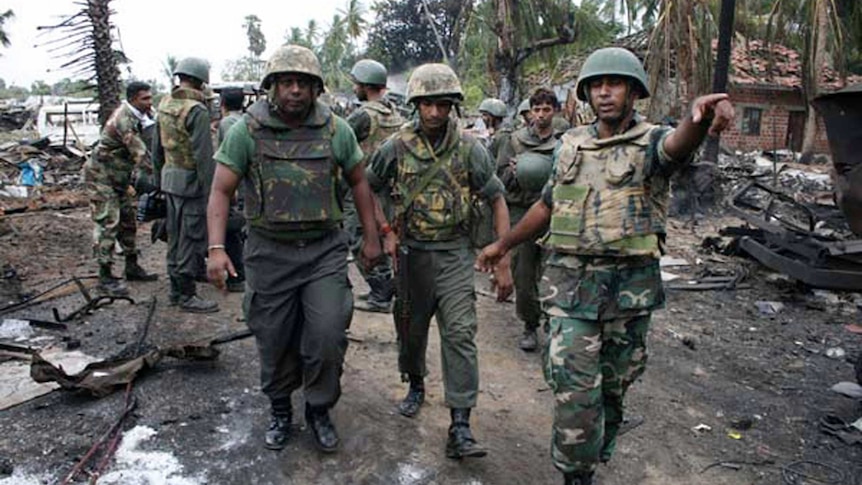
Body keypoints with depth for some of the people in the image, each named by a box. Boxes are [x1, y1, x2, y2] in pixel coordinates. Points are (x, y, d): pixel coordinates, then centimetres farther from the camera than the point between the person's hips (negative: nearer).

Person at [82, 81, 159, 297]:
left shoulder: (137, 116, 3)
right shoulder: (124, 119, -25)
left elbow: (138, 152, 3)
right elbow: (140, 154, -29)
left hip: (119, 176, 9)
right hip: (101, 175, -9)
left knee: (128, 220, 13)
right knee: (108, 224, -10)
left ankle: (132, 267, 24)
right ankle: (105, 278, -6)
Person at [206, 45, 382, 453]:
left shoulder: (336, 130, -1)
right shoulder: (247, 130, -6)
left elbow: (358, 181, 10)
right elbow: (221, 191, -6)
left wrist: (371, 236, 9)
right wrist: (216, 248, -18)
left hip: (325, 250, 1)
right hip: (269, 252, 0)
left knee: (328, 335, -5)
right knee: (274, 340, 11)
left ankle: (319, 409, 22)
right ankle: (280, 410, 36)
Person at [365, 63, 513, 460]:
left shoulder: (469, 149, -7)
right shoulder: (396, 147, -4)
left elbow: (497, 201, -2)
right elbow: (367, 188, 11)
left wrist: (503, 263, -5)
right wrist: (386, 231, -1)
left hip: (454, 253, -1)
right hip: (411, 252, 2)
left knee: (460, 334, -9)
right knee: (411, 328, 14)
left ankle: (460, 427, -5)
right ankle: (415, 386, 41)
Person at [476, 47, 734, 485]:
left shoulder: (650, 142, -3)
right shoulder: (571, 144, 9)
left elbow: (677, 145, -29)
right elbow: (547, 204, 20)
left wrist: (700, 119, -53)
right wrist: (502, 244, 24)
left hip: (631, 285, -1)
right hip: (571, 281, 2)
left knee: (612, 388, 14)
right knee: (574, 390, -5)